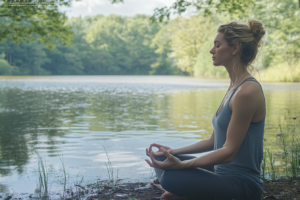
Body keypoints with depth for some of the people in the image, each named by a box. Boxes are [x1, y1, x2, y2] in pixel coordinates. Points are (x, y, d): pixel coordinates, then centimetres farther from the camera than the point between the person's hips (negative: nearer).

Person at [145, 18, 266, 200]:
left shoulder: (248, 91, -21)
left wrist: (180, 164, -29)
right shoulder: (235, 87, 10)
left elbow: (229, 152, -22)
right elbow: (214, 141, 14)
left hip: (243, 184, -10)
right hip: (222, 171, 10)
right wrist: (174, 152, 9)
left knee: (171, 178, -31)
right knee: (160, 160, 15)